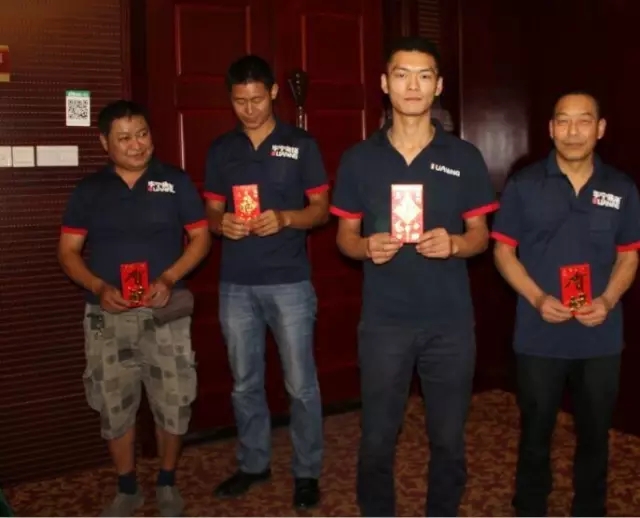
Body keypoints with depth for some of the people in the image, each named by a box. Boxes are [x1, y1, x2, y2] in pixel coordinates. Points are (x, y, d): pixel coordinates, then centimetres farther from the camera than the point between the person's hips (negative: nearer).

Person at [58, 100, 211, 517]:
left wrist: (168, 279, -14)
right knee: (114, 404, 8)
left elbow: (201, 238, 2)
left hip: (165, 312, -1)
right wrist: (99, 287, -12)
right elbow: (68, 252, 6)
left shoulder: (176, 182, 2)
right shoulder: (88, 190, 6)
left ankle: (167, 483, 26)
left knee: (174, 401, 4)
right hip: (108, 315, 1)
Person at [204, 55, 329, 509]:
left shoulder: (301, 145, -1)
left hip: (289, 282, -3)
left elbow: (321, 210, 0)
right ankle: (254, 463, 29)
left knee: (301, 383, 2)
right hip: (236, 284, 4)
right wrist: (222, 223, -11)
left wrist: (284, 219, -19)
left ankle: (307, 472, 17)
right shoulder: (222, 149, 9)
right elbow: (212, 212, 12)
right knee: (245, 383, 13)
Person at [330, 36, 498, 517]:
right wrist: (368, 247, -16)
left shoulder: (465, 157, 1)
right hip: (384, 321, 0)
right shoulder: (359, 159, 1)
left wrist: (454, 243, -17)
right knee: (377, 440, 9)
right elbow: (345, 236, 7)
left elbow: (481, 234, 5)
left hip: (450, 321, 1)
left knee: (449, 439, 12)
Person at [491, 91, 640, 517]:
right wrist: (537, 298, -15)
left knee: (595, 433, 15)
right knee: (535, 430, 12)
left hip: (600, 338, 2)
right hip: (540, 336, -1)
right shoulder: (524, 185, -5)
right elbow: (504, 250, -2)